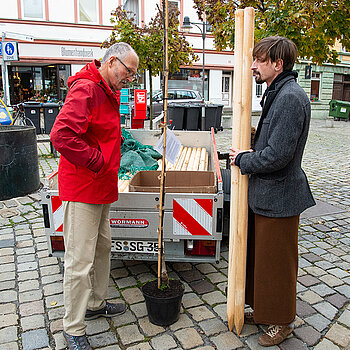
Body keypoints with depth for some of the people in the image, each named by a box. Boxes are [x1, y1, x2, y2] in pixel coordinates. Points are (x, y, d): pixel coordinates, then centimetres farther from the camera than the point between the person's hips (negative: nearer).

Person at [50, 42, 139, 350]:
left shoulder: (109, 92, 16)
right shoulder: (86, 89, -18)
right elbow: (61, 134, -30)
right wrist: (96, 161, -21)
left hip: (102, 188, 11)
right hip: (82, 190, -10)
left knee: (102, 247, 20)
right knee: (80, 261, -1)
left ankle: (95, 304, 39)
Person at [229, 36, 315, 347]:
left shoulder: (291, 97, -21)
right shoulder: (277, 94, 11)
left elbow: (277, 155, -27)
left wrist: (243, 160, -13)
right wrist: (247, 154, 4)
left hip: (279, 196, -10)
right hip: (264, 193, 10)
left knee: (277, 262, 8)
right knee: (260, 256, 21)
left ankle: (282, 321, 31)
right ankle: (263, 310, 41)